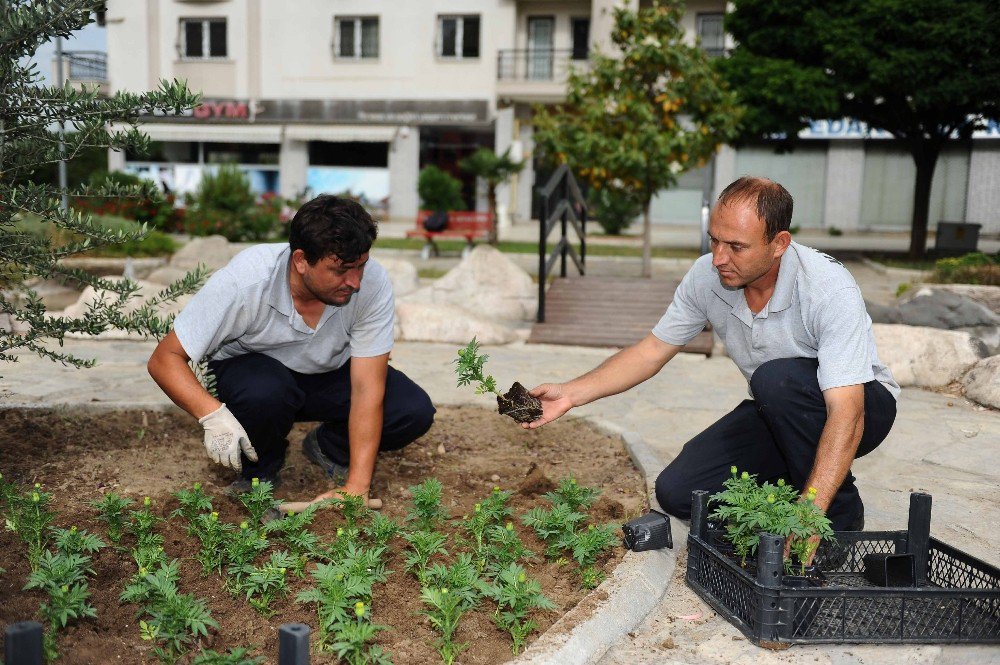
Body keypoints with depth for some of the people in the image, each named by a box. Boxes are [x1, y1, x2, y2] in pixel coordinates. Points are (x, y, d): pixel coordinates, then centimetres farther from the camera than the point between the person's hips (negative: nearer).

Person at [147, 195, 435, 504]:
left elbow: (367, 389, -26)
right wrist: (213, 414, -45)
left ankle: (328, 448, 8)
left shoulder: (373, 281, -29)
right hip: (248, 368, -2)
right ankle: (260, 468, -4)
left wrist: (356, 486, -31)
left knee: (415, 411, -21)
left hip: (329, 373, 2)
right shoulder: (244, 281, -34)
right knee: (266, 391, -38)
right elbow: (164, 359, -27)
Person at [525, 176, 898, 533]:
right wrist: (571, 394, -16)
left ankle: (840, 514, -13)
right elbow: (652, 352, -4)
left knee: (776, 378, -37)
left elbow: (846, 413, -38)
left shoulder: (829, 289, -32)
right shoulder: (707, 276, -15)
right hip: (776, 411, 5)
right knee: (677, 492, -12)